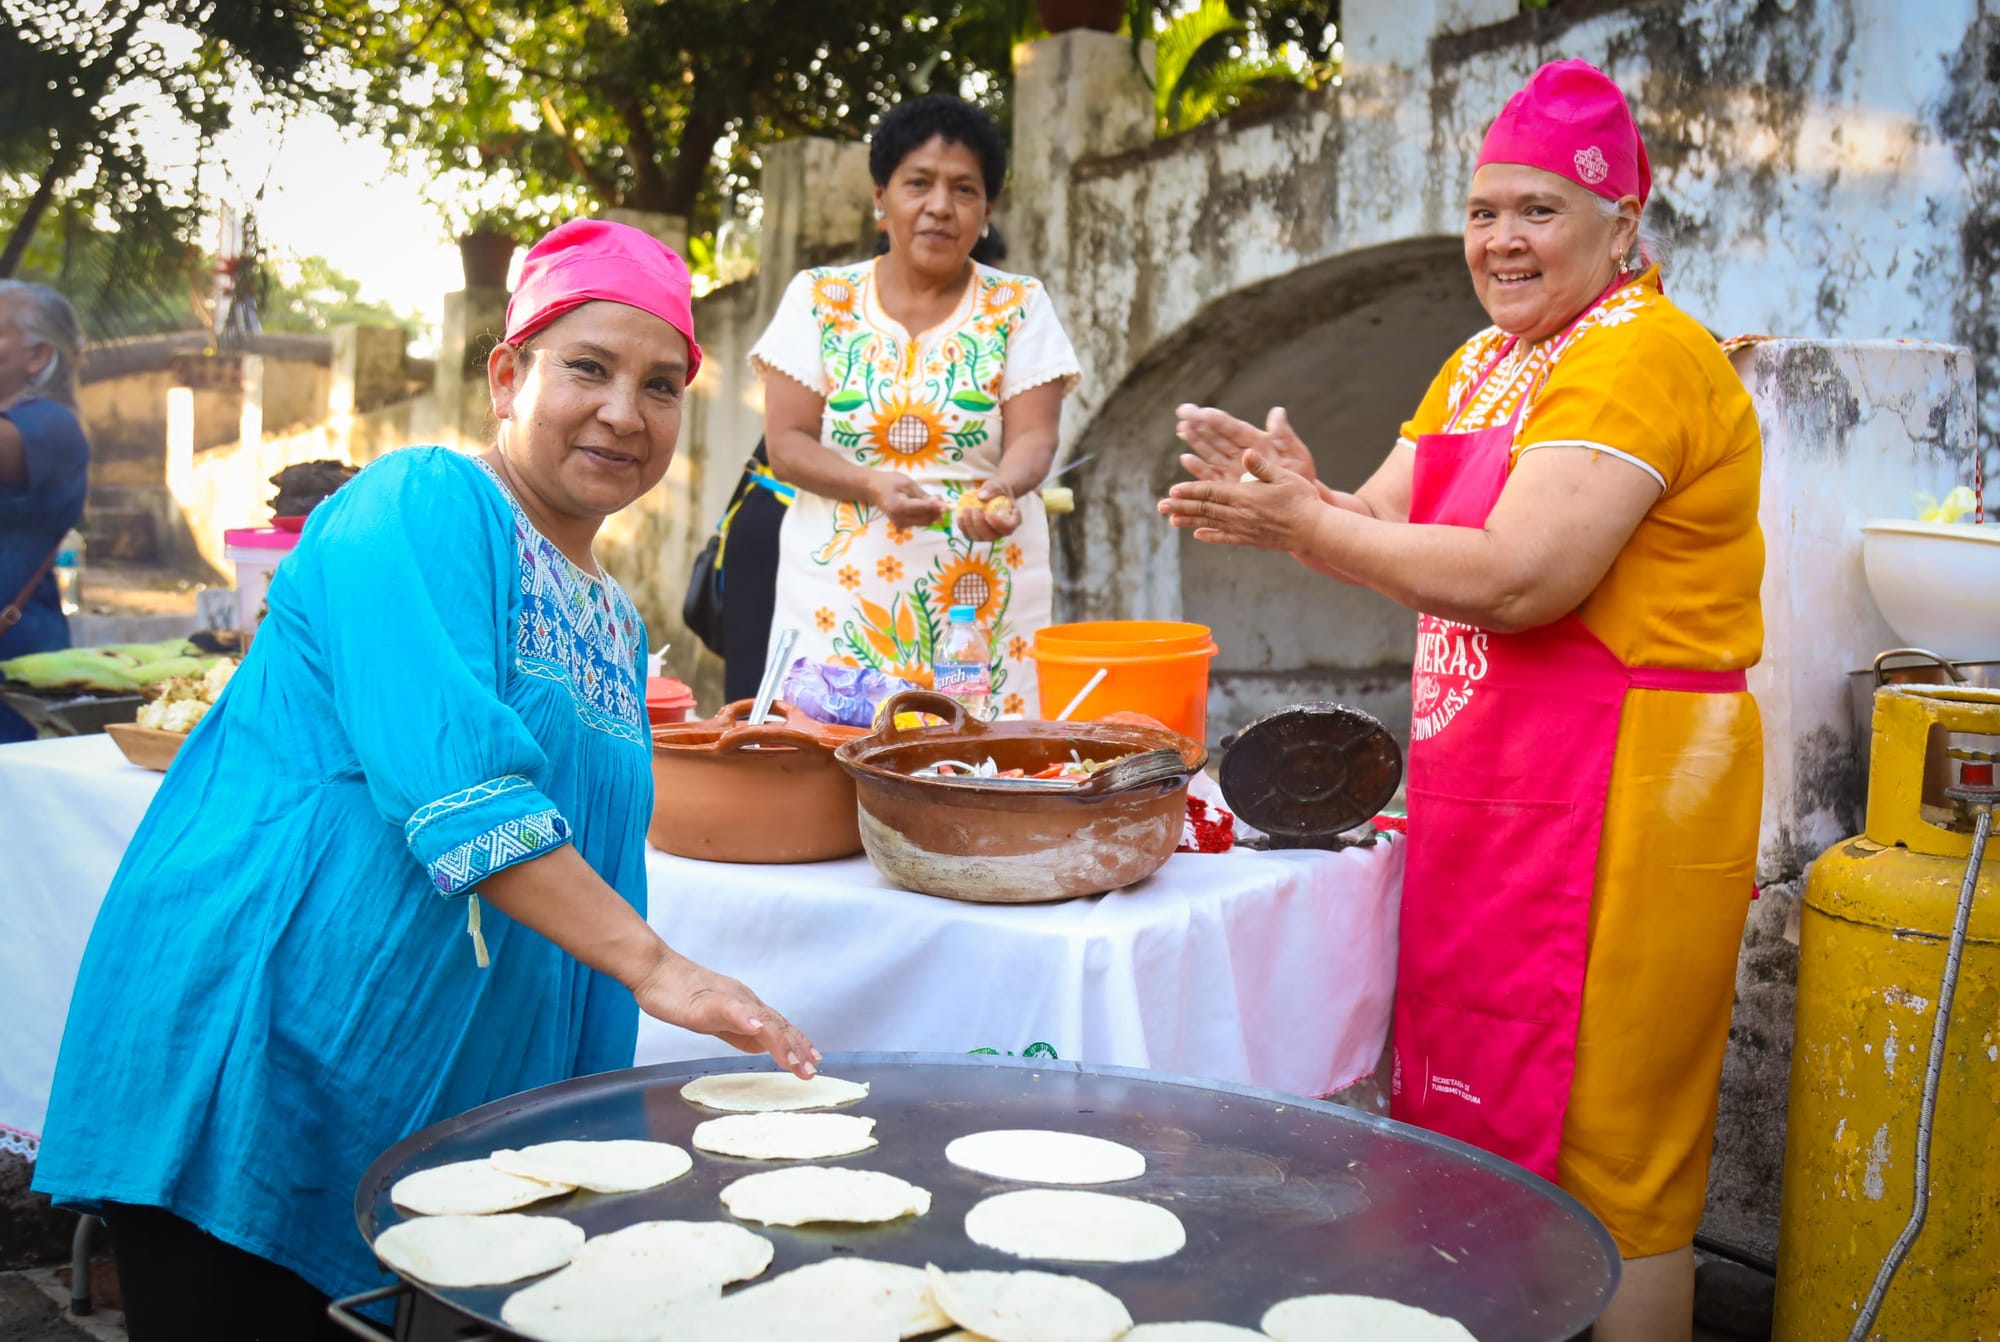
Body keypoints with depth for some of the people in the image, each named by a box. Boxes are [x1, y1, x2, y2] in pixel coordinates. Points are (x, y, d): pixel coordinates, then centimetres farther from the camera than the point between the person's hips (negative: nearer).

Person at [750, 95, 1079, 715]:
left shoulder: (1020, 306, 6)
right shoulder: (819, 298, 6)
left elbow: (1034, 438, -3)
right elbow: (786, 443, 0)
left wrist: (1003, 486, -25)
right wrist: (874, 486, -18)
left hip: (981, 600, 0)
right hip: (839, 603, 0)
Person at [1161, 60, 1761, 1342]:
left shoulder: (1644, 357, -14)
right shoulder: (1484, 364, 16)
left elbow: (1516, 577, -24)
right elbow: (1390, 530, 11)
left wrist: (1308, 524, -17)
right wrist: (1293, 496, -9)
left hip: (1613, 798, -9)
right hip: (1491, 790, 9)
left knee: (1600, 1147, 1)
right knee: (1474, 1118, 16)